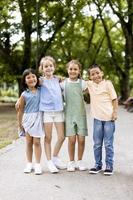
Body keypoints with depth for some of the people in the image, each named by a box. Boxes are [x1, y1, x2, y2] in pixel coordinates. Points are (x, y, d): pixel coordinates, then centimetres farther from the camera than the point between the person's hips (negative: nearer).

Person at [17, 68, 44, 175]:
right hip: (27, 118, 0)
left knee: (36, 142, -2)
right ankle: (29, 164, 20)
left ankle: (38, 165, 5)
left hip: (38, 118, 0)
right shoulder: (24, 95, -3)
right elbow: (21, 110, 2)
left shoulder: (41, 91, 0)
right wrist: (20, 123, 4)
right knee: (29, 142, 8)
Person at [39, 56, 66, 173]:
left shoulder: (57, 79, 9)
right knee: (48, 138, 3)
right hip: (47, 111, -4)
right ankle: (49, 161, 14)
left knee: (61, 137, 6)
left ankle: (55, 157, 26)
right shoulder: (41, 81, -4)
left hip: (59, 110, 4)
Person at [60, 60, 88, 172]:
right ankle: (71, 162, 13)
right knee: (71, 140, -4)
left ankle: (80, 161, 18)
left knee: (81, 139, -1)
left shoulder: (82, 83, 3)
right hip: (69, 114, -1)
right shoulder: (64, 83, 2)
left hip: (81, 114, 1)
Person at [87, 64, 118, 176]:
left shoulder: (107, 83, -2)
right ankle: (98, 165, 20)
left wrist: (115, 112, -9)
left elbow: (114, 99, 0)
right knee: (97, 144, 8)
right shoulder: (90, 84, 9)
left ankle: (109, 166, 10)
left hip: (109, 117, -4)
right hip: (97, 118, 4)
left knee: (108, 144, 1)